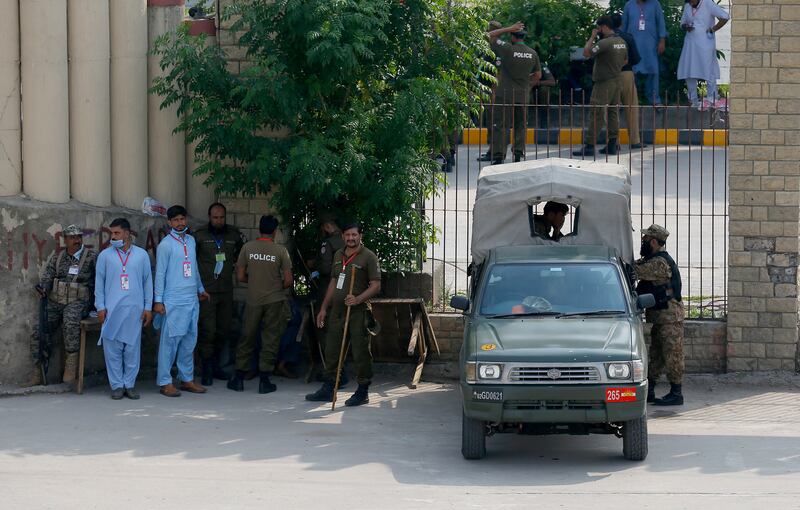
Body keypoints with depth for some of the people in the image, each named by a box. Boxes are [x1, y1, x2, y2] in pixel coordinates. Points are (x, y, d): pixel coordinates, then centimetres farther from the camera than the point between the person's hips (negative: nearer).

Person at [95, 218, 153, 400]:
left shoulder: (142, 255, 8)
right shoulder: (105, 255, 5)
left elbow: (147, 281, 10)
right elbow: (99, 282, 7)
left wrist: (148, 307, 6)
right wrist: (100, 307, 0)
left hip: (135, 310, 1)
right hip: (112, 310, -1)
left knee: (133, 348, 1)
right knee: (113, 349, -2)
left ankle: (130, 384, 9)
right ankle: (116, 385, 5)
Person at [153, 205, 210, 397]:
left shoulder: (191, 241, 13)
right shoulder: (166, 244, -7)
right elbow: (160, 273, -8)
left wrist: (200, 289, 28)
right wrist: (158, 300, -12)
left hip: (192, 300, 7)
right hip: (173, 301, -7)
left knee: (190, 340, 9)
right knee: (170, 340, -5)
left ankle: (187, 379, 17)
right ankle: (165, 382, -2)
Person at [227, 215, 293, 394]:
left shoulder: (247, 248, -4)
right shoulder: (280, 251, -8)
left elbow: (240, 276, 0)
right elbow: (288, 280, -8)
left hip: (254, 300, 2)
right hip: (274, 300, -2)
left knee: (247, 338, 11)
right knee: (270, 340, 5)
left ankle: (239, 378, 14)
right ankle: (264, 380, 4)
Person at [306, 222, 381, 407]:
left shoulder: (368, 257, -6)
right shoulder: (338, 256, 15)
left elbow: (376, 285, -10)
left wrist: (358, 299, -24)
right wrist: (324, 308, 20)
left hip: (358, 312, -7)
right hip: (337, 310, 7)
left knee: (361, 353, -3)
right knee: (331, 350, 10)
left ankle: (363, 392, 4)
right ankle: (327, 389, 19)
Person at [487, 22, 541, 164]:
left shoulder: (508, 49, -12)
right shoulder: (532, 53, 2)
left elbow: (491, 35, -2)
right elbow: (538, 75, 11)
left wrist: (509, 29, -3)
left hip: (505, 95, -4)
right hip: (523, 95, 4)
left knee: (501, 126, -2)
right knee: (520, 126, 15)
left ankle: (498, 157, -8)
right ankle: (518, 154, 12)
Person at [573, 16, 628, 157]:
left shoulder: (604, 43, -20)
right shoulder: (622, 42, 8)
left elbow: (586, 53, -20)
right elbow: (625, 60, 20)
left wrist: (592, 37, -9)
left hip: (604, 84, -8)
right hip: (616, 81, 8)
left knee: (596, 114, -7)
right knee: (613, 113, 11)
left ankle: (589, 146, -8)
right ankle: (612, 144, 13)